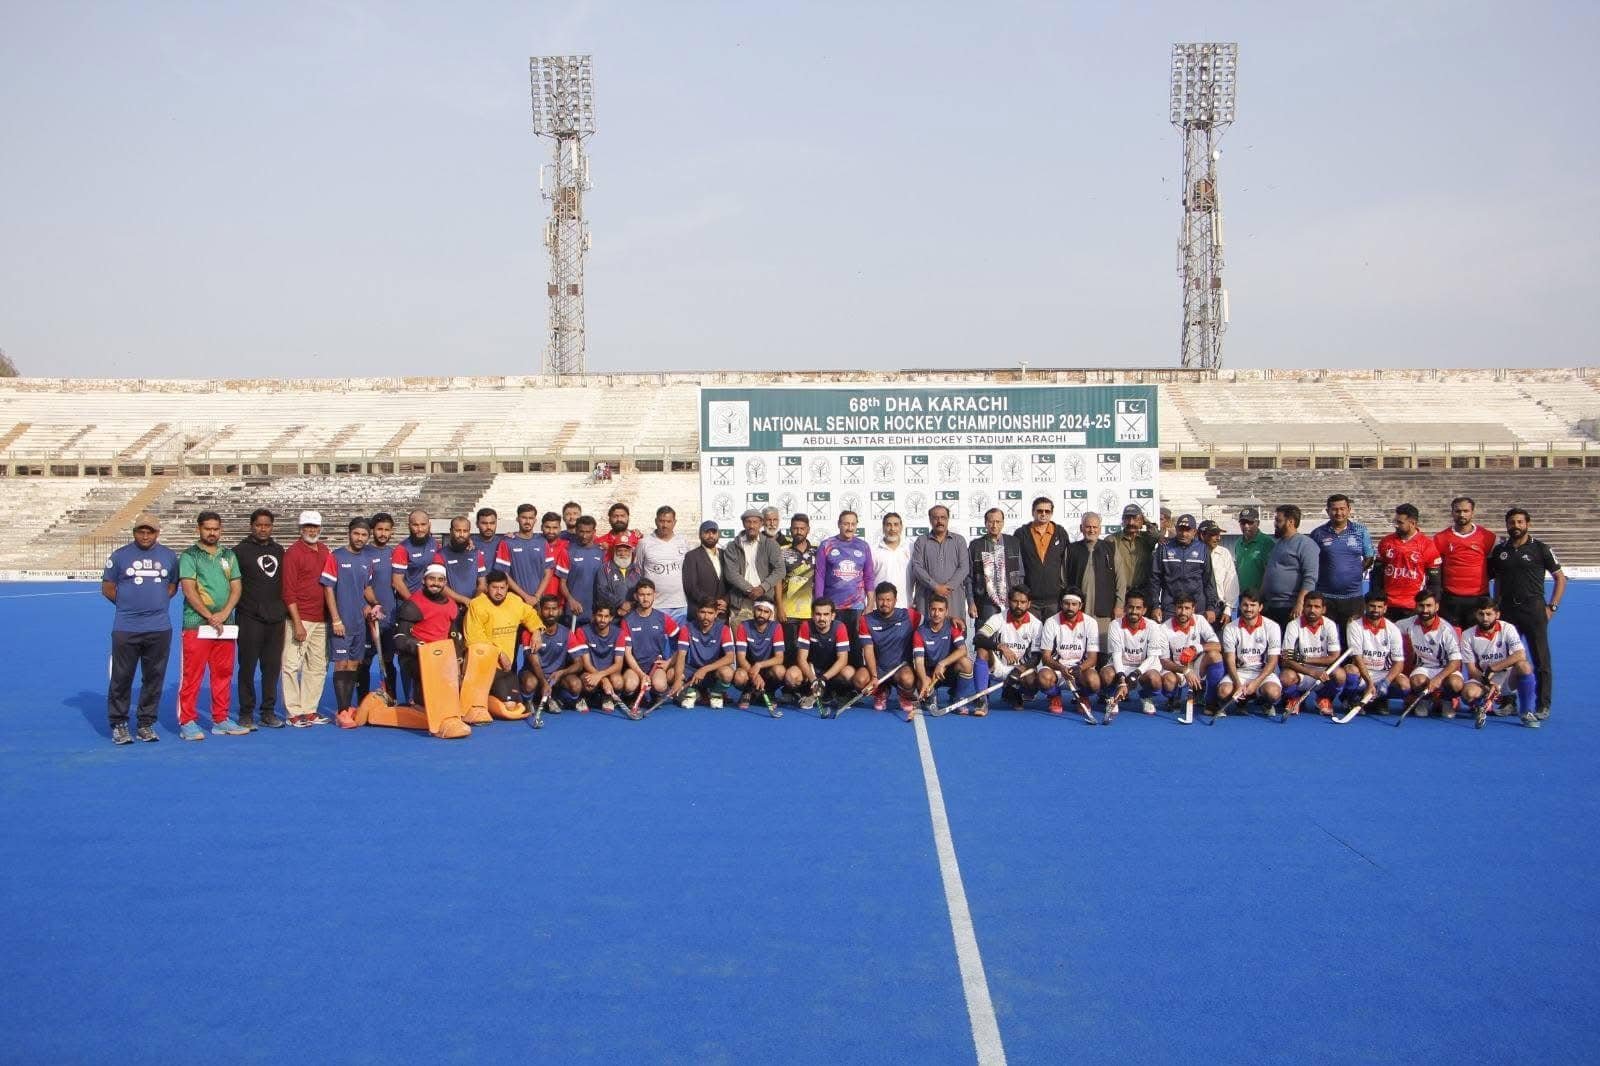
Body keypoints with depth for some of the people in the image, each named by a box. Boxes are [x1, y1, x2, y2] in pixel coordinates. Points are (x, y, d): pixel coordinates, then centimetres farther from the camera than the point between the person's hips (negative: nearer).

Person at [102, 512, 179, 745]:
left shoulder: (169, 556, 10)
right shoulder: (120, 556, 3)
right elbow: (107, 588, 7)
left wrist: (158, 602, 6)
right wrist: (127, 604, 3)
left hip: (159, 629, 2)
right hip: (125, 629, -2)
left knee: (154, 678, 6)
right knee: (122, 677, 0)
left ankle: (146, 723, 15)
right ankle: (118, 724, 10)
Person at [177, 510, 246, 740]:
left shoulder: (229, 555, 14)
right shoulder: (189, 556, 0)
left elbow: (236, 588, 8)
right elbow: (189, 591, -8)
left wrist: (224, 613, -7)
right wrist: (210, 617, -14)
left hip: (226, 625, 5)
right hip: (196, 624, -5)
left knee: (224, 674, 8)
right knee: (192, 675, -4)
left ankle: (221, 720, 17)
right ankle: (187, 722, 2)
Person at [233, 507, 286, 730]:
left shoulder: (279, 550, 14)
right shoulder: (240, 550, -1)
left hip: (275, 619, 5)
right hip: (250, 619, -4)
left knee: (272, 666, 7)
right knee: (247, 666, 1)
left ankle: (268, 712, 15)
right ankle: (246, 713, 9)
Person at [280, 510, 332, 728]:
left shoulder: (324, 550, 13)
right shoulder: (293, 552, -6)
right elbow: (289, 592, -10)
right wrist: (298, 623, -15)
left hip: (321, 620, 7)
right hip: (300, 619, -7)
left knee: (318, 666, 9)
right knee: (291, 665, -5)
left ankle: (309, 710, 17)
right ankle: (293, 712, 2)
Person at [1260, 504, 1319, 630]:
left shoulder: (1305, 543, -8)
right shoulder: (1277, 543, 19)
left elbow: (1310, 578, -16)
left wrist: (1299, 603, -23)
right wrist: (1261, 600, 19)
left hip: (1291, 609, -8)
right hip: (1271, 607, 8)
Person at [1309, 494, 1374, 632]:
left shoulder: (1360, 531, 5)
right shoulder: (1318, 534, 2)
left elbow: (1369, 558, 11)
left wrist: (1355, 572, 4)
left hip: (1353, 595, 1)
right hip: (1325, 597, -1)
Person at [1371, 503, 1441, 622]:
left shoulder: (1427, 545, -3)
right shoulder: (1386, 542, 6)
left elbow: (1434, 580, 0)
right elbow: (1377, 574, 12)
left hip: (1414, 608, -3)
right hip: (1388, 606, 3)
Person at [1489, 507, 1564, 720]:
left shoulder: (1540, 549, 0)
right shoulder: (1499, 550, 10)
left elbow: (1560, 578, 4)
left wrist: (1552, 606, -3)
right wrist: (1496, 606, 9)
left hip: (1534, 609, -3)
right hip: (1507, 610, 4)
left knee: (1541, 660, -2)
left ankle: (1543, 705, 4)